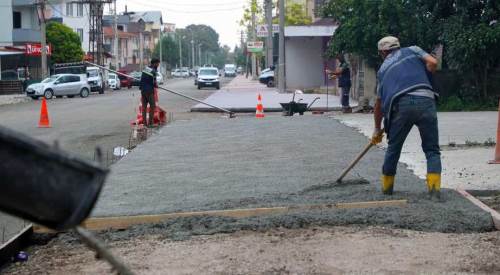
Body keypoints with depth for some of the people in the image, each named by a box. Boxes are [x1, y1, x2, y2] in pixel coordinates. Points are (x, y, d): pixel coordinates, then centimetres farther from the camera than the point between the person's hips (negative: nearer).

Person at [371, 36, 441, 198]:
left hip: (401, 104, 1)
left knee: (393, 148, 19)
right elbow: (432, 63, 6)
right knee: (432, 149, 8)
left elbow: (379, 104, 31)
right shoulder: (412, 50, 24)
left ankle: (387, 186, 29)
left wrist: (377, 129, 41)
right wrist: (421, 80, 23)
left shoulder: (383, 68, 28)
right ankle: (434, 188, -5)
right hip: (426, 100, -1)